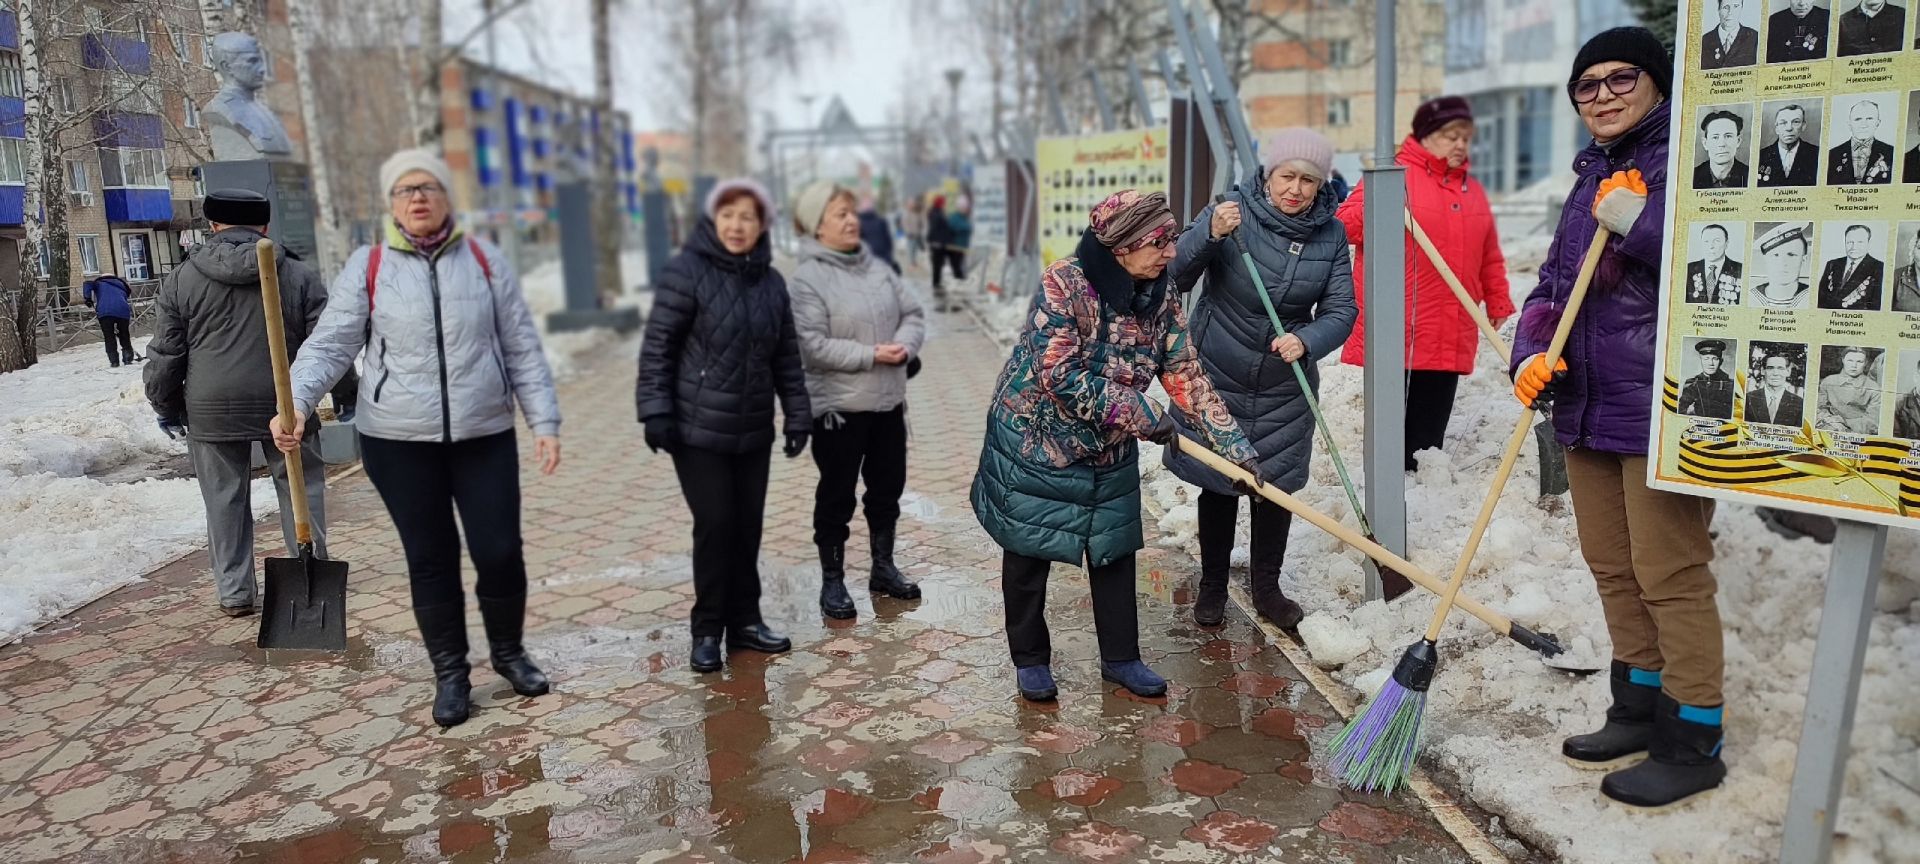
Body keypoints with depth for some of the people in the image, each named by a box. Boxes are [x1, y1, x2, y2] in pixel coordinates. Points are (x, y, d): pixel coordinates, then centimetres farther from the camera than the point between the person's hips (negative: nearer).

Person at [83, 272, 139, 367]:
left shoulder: (99, 282, 23)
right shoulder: (121, 284, 31)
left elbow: (88, 284, 1)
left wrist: (87, 298, 3)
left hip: (105, 311, -2)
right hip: (123, 311, 2)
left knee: (109, 337, 2)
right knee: (124, 335, 15)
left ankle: (114, 361, -2)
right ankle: (128, 358, 10)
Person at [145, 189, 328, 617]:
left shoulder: (181, 279, 3)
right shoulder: (299, 275, -1)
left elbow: (166, 353, 5)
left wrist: (166, 407, 17)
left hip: (211, 409, 1)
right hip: (284, 404, -1)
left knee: (224, 499, 10)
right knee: (300, 487, 11)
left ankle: (234, 592, 15)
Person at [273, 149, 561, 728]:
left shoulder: (485, 260, 4)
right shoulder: (368, 266, 1)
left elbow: (522, 349, 5)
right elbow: (331, 344, -3)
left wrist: (544, 422, 0)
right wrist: (297, 402, -20)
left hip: (485, 436, 1)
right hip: (399, 441, 0)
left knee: (500, 552, 1)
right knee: (430, 559, 9)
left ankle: (508, 652, 27)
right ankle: (450, 673, 24)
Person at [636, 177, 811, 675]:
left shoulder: (770, 281, 8)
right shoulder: (688, 271, -8)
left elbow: (786, 357, 12)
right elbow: (658, 346, -9)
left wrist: (797, 415, 9)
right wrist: (655, 410, -14)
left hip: (754, 431, 5)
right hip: (698, 428, -5)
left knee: (748, 526, 9)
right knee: (715, 526, -4)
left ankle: (745, 621, 23)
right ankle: (707, 631, 12)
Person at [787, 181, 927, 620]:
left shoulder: (876, 267, 5)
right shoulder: (808, 278, -14)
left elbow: (913, 313, 6)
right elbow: (815, 345, -21)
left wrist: (905, 345, -15)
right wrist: (871, 355, -22)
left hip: (889, 400, 7)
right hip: (838, 405, -6)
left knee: (888, 487, 17)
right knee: (837, 495, 5)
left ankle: (883, 568, 33)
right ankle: (832, 582, 18)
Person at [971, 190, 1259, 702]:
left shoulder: (1161, 297, -6)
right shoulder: (1063, 284, -25)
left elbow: (1187, 376, -7)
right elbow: (1061, 376, -29)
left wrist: (1236, 447, -13)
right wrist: (1140, 415, -25)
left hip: (1109, 451, 5)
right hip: (1035, 442, -5)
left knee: (1114, 550, 11)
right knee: (1028, 554, 7)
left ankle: (1120, 658, 28)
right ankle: (1030, 659, 25)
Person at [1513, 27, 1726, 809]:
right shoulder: (1592, 176, 16)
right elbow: (1552, 284, 14)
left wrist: (1642, 222, -20)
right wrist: (1530, 355, -3)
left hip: (1662, 411, -8)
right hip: (1587, 408, 9)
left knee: (1670, 576, -2)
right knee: (1612, 567, 17)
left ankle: (1693, 745, 12)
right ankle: (1640, 710, 32)